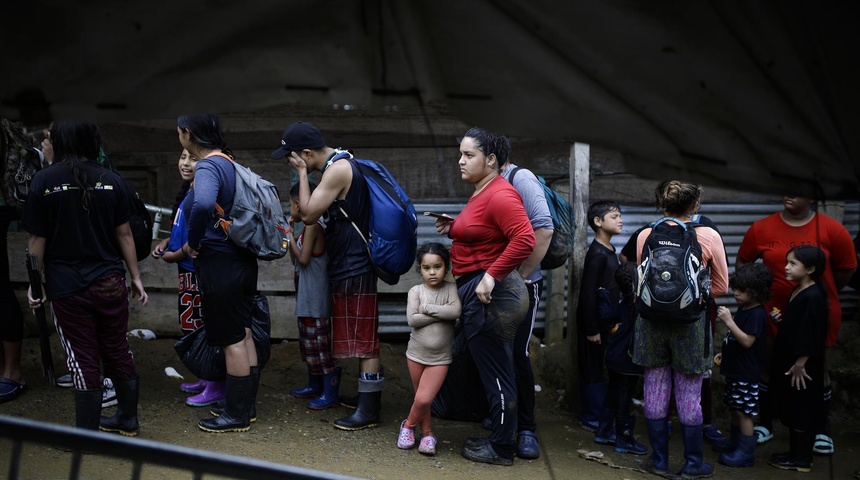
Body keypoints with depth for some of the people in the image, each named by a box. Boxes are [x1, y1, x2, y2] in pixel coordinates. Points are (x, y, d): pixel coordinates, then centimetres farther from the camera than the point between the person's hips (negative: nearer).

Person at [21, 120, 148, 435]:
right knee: (118, 352, 15)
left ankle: (89, 432, 15)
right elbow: (124, 234, 3)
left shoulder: (44, 180, -6)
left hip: (67, 287, -2)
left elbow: (37, 240, -5)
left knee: (83, 360, 5)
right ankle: (128, 420, 27)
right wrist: (136, 277, 10)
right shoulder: (111, 180, 0)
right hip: (110, 282, 3)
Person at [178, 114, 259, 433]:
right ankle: (247, 406, 28)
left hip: (220, 265, -9)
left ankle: (237, 415, 12)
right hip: (243, 260, 9)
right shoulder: (229, 162, 9)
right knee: (243, 334, 16)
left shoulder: (208, 167, -18)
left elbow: (204, 204, -40)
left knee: (232, 341, 1)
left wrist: (192, 242, -22)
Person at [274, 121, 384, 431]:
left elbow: (308, 214, -17)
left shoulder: (338, 170, -18)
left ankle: (369, 410, 2)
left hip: (354, 267, -10)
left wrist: (302, 173, -11)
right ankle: (366, 401, 26)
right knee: (361, 339, 16)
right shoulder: (341, 163, 12)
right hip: (349, 264, 10)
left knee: (364, 340, -5)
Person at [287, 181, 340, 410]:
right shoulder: (308, 227, 13)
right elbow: (296, 260, 15)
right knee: (308, 341, 18)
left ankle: (330, 394, -3)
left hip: (316, 298, -10)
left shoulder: (313, 226, -15)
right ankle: (314, 386, 30)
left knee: (319, 342, -7)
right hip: (307, 297, 10)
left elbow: (303, 258, -21)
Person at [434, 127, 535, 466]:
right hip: (477, 290, 11)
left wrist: (492, 276, -27)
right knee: (490, 370, 17)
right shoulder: (482, 193, 15)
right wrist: (454, 229, 9)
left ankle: (502, 449, 12)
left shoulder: (499, 195, -17)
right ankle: (497, 437, 28)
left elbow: (525, 239, -28)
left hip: (490, 292, -11)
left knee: (496, 373, 0)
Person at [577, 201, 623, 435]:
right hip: (593, 321, -9)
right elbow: (587, 293, -21)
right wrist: (592, 329, -19)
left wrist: (613, 320, 17)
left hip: (605, 321, 9)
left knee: (596, 371, 14)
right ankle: (597, 420, 6)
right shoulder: (597, 254, -18)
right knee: (594, 371, -1)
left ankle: (592, 417, 22)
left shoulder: (609, 251, 11)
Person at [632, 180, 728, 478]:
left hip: (653, 318, 2)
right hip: (690, 321, -2)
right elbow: (721, 286, 1)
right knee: (689, 395, 6)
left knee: (655, 392, 10)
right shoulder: (709, 236, -6)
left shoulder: (645, 235, 0)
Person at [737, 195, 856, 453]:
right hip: (774, 313, 2)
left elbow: (846, 269, 1)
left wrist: (820, 294, 9)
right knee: (769, 368, 11)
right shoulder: (761, 229, -7)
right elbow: (742, 263, 6)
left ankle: (821, 431, 27)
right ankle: (765, 425, 28)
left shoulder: (832, 230, -12)